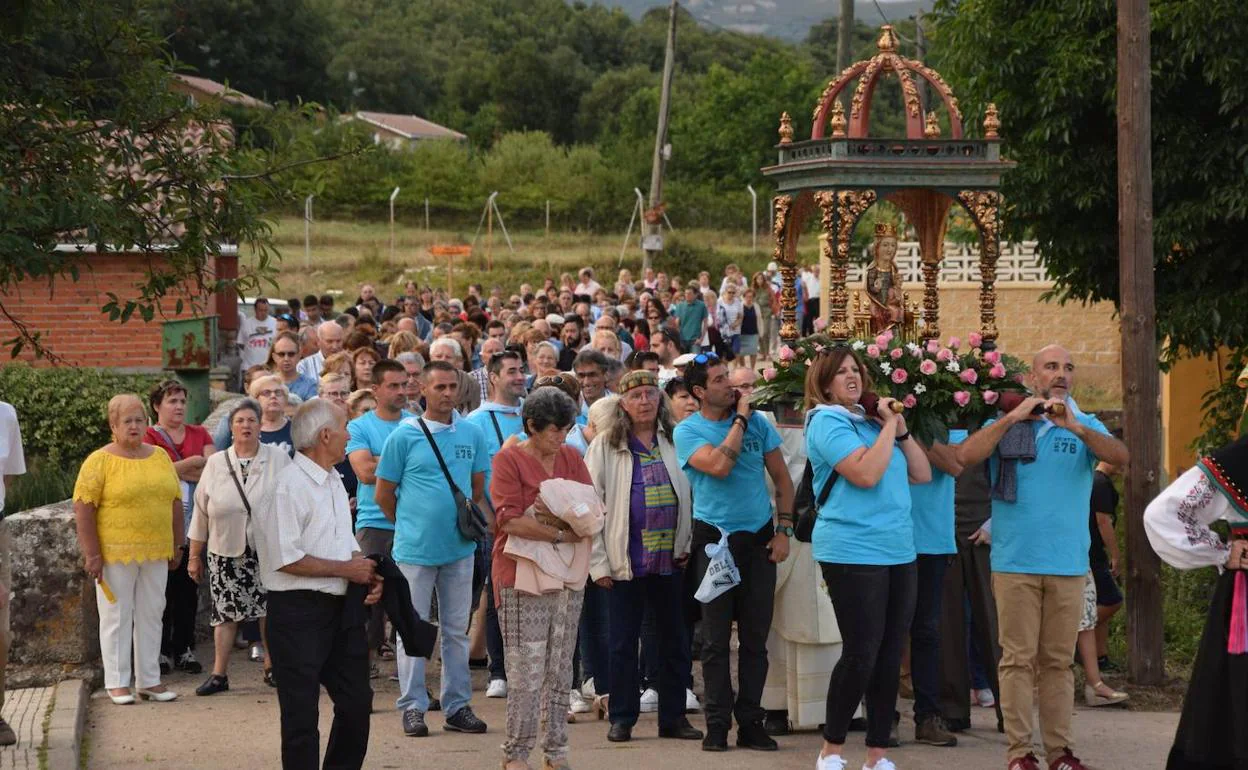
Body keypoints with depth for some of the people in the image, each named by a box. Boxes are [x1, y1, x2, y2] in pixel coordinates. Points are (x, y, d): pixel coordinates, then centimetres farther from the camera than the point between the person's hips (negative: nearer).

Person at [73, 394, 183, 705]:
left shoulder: (160, 457, 10)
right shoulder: (100, 461, -6)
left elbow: (175, 502, 16)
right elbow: (83, 508, -10)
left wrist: (177, 545, 12)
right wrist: (92, 554, -14)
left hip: (155, 553, 5)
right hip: (115, 552, -5)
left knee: (151, 615, 9)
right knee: (117, 616, 2)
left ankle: (149, 680, 17)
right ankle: (117, 683, 8)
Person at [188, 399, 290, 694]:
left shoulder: (278, 459, 1)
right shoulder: (216, 463, 6)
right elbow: (201, 511, 9)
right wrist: (194, 555, 9)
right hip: (225, 551, 1)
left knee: (270, 609, 0)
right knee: (225, 610, 1)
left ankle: (271, 666, 16)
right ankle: (219, 674, 6)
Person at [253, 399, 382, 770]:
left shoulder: (334, 481, 14)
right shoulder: (287, 486, -16)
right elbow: (285, 558, -22)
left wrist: (366, 572, 3)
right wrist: (346, 569, -14)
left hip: (343, 608, 9)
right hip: (300, 612, -9)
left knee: (356, 701, 14)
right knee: (302, 715, 0)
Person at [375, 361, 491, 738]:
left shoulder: (471, 434, 5)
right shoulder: (404, 435, -5)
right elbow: (383, 494, 1)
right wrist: (409, 524, 7)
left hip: (459, 547, 3)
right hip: (415, 548, -3)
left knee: (457, 630, 9)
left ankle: (458, 706, 16)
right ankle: (413, 706, 9)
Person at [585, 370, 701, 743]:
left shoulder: (676, 441, 8)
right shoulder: (606, 445, 2)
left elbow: (691, 494, 11)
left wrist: (688, 545, 1)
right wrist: (599, 562, -7)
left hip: (671, 558, 2)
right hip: (626, 559, -2)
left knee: (674, 640, 7)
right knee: (623, 643, 4)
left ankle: (673, 717, 16)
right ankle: (622, 719, 13)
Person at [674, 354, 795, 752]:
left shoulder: (758, 422, 5)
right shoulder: (688, 430, -4)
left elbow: (783, 479, 9)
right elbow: (719, 466, -22)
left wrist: (783, 530, 0)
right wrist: (740, 419, -13)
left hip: (759, 539, 3)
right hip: (715, 539, -3)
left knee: (755, 637, 5)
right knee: (716, 638, 0)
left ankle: (751, 723, 11)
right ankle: (717, 724, 6)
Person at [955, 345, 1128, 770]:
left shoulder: (1086, 426, 9)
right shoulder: (1007, 423, 6)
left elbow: (1120, 456, -10)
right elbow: (966, 455, -10)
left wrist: (1076, 427, -25)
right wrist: (1013, 417, -15)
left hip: (1068, 563, 2)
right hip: (1015, 560, -2)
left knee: (1058, 660, 6)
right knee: (1019, 658, -3)